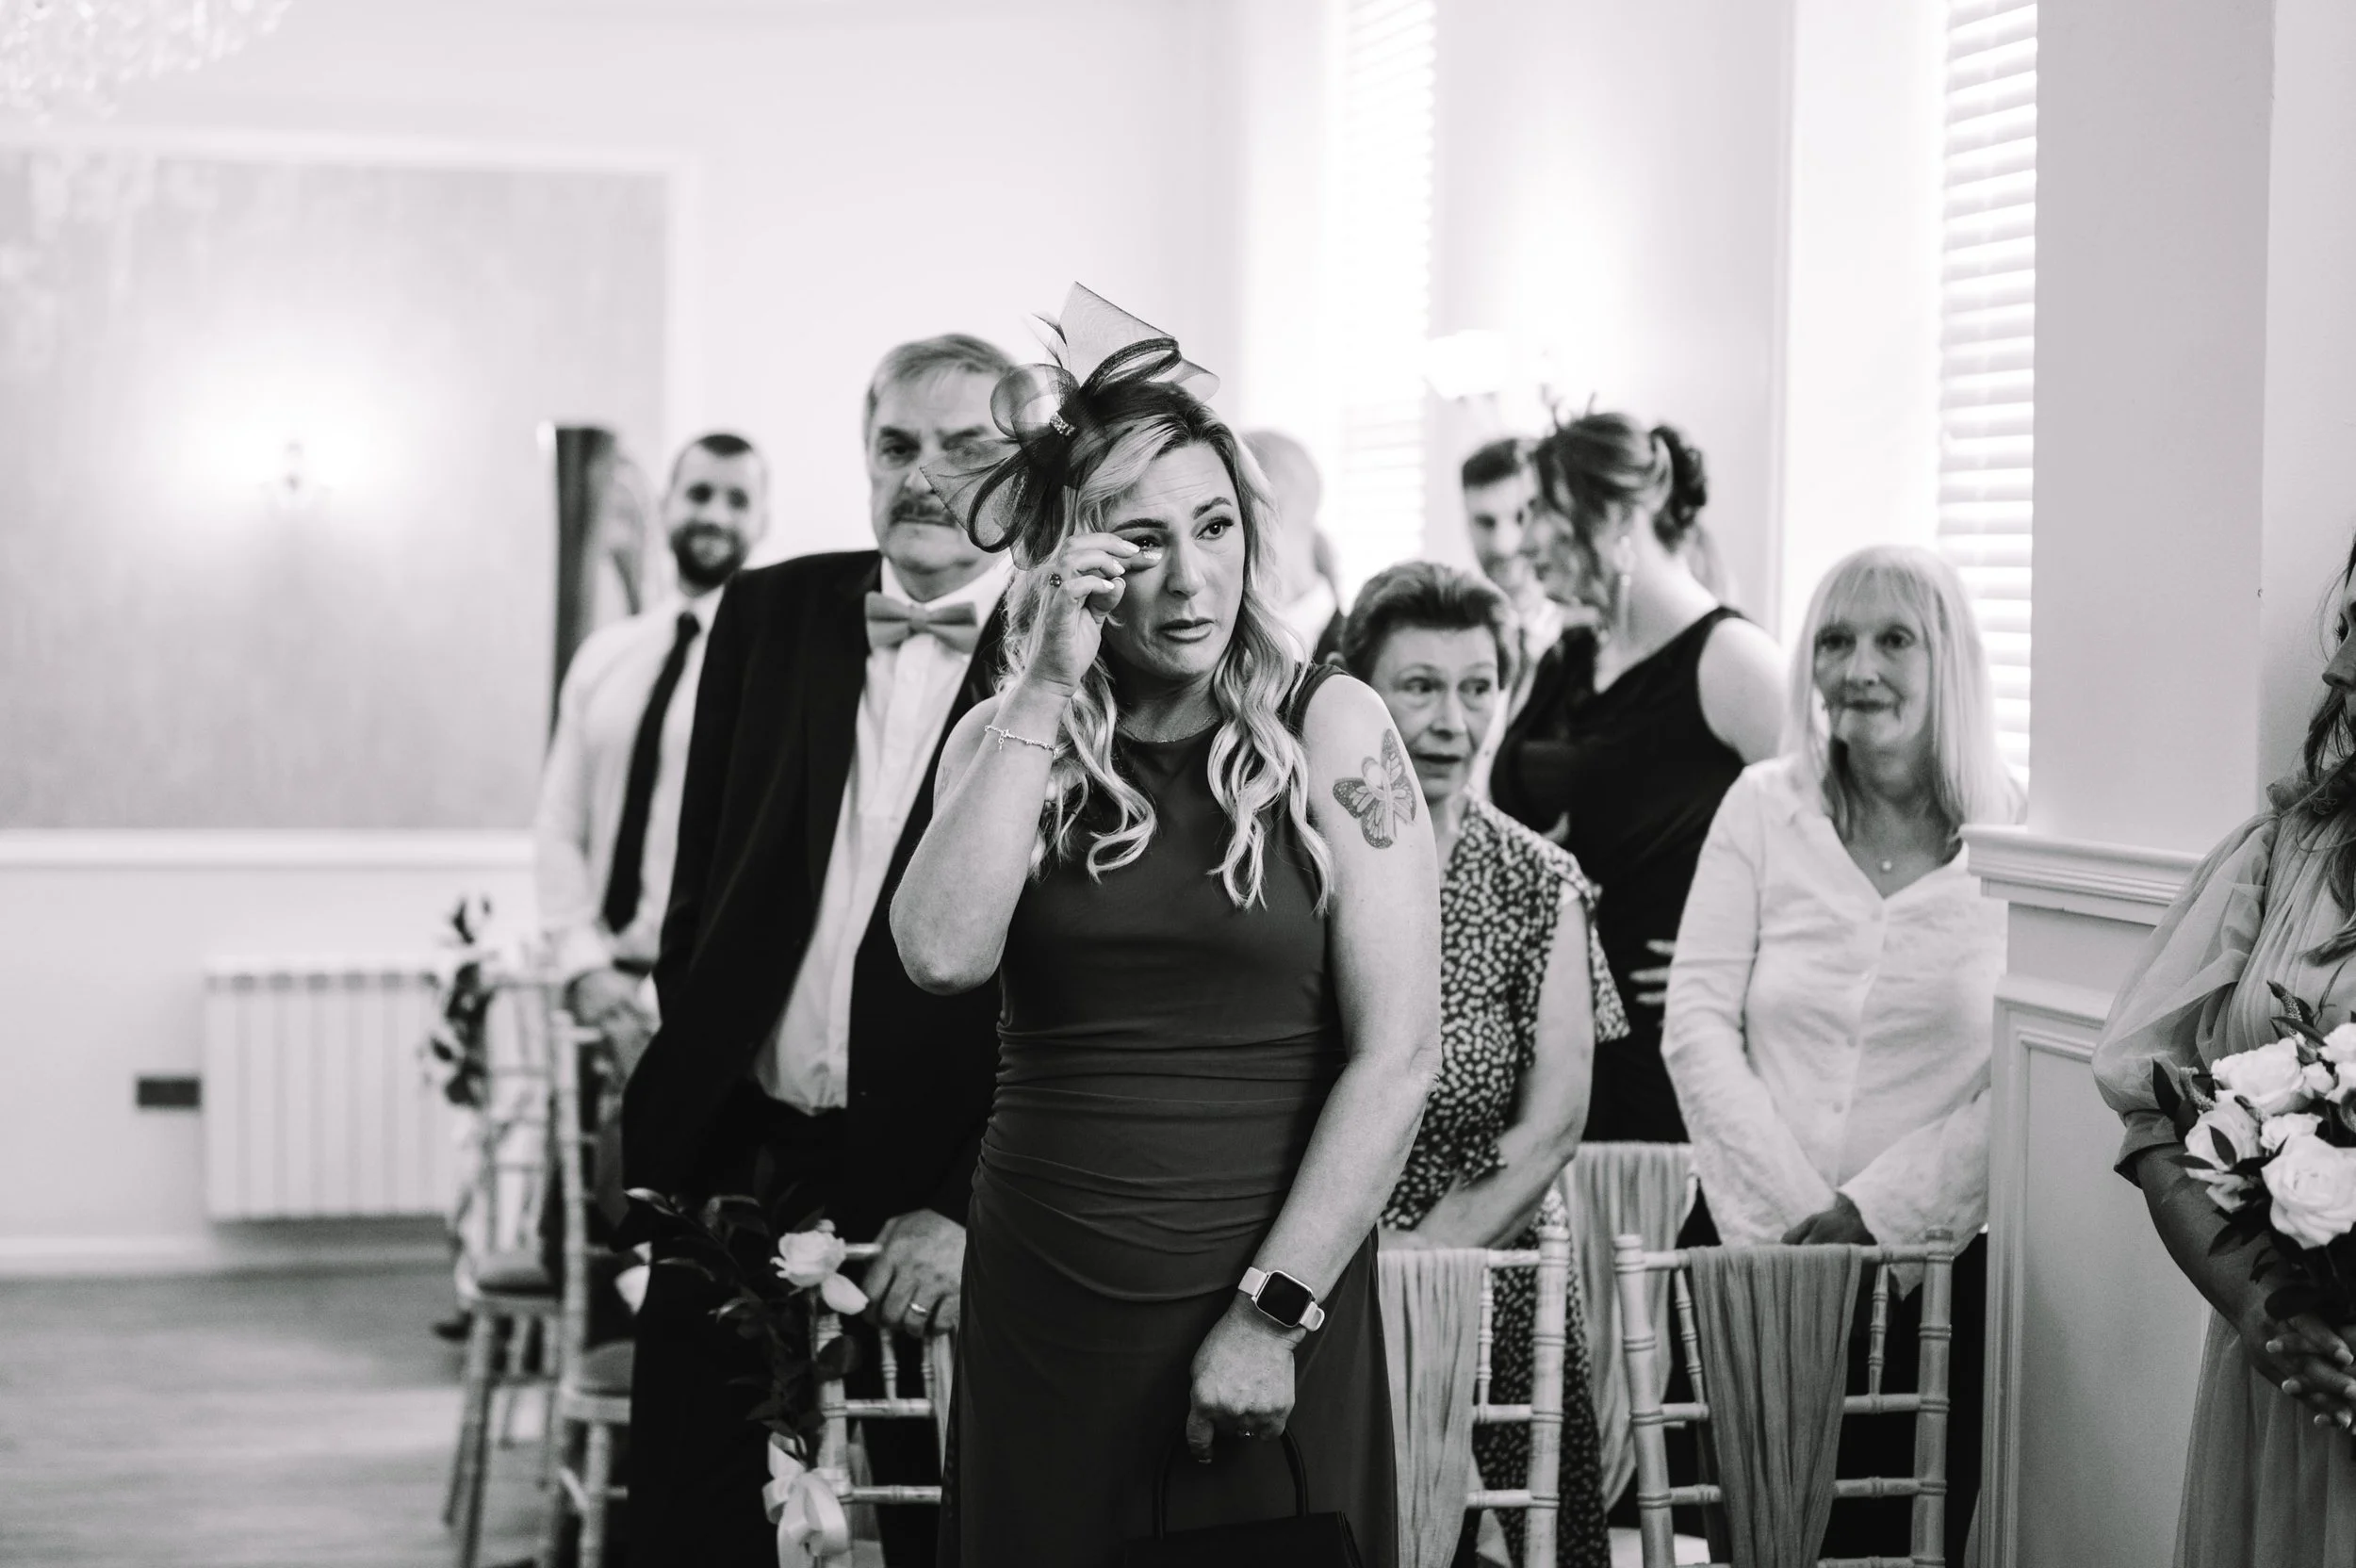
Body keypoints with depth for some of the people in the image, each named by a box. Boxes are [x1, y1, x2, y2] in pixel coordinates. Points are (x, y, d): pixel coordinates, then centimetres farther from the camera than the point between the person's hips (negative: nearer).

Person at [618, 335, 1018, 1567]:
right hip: (735, 1158, 3)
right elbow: (703, 886, 13)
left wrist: (968, 1208, -14)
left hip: (939, 1183, -3)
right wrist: (682, 1120, 9)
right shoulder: (772, 615, 7)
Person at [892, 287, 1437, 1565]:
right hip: (1038, 1316, 2)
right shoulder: (1005, 741, 5)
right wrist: (1047, 696, -13)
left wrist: (1273, 1314, -11)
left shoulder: (1327, 729, -3)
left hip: (1267, 1320, -2)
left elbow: (1397, 1054, -7)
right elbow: (942, 956, -14)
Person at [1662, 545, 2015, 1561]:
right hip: (1753, 1250, 2)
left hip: (1940, 1262, -1)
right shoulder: (1762, 810, 4)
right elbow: (1697, 1028, -1)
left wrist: (1873, 1213, -13)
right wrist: (1798, 1216, -10)